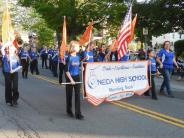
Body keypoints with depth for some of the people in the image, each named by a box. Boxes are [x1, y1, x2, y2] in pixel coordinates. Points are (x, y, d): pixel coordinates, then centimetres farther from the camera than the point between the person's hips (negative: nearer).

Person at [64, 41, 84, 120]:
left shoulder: (78, 57, 4)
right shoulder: (69, 58, -14)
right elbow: (66, 70, -15)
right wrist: (71, 79, -20)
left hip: (77, 77, 5)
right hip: (70, 78, -5)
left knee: (78, 95, 0)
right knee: (69, 95, 10)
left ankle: (78, 113, 3)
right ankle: (69, 111, 29)